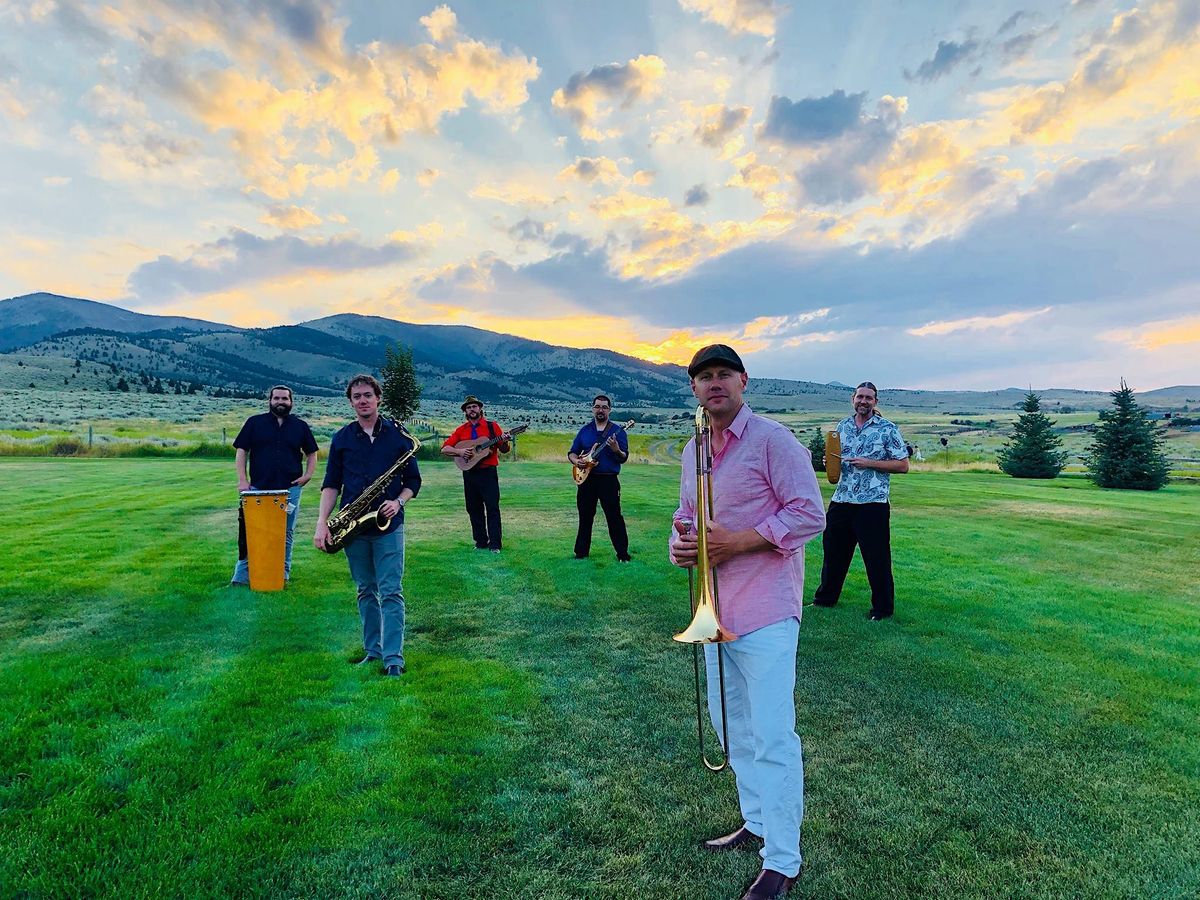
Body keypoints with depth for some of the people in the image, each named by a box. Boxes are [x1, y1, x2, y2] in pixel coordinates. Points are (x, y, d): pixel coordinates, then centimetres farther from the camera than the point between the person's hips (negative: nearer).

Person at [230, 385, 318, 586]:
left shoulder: (300, 426, 10)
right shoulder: (254, 423, 6)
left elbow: (311, 453, 17)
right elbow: (241, 451, 5)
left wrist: (308, 475, 2)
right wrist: (242, 480, -4)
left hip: (290, 489, 1)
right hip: (258, 489, -1)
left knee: (286, 535, 8)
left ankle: (283, 575, 19)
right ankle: (242, 576, 7)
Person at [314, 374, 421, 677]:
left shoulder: (398, 435, 2)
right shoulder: (342, 438, 7)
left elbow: (413, 480, 5)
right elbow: (331, 483, 7)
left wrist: (398, 502, -14)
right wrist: (322, 523, -4)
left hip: (388, 526, -2)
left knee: (390, 592, -5)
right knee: (365, 591, 13)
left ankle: (393, 658, -1)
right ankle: (373, 650, 24)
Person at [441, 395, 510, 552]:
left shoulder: (492, 426, 3)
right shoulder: (461, 430, 11)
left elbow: (504, 450, 2)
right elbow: (444, 449, 6)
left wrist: (504, 442, -20)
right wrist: (459, 451, -11)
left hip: (488, 473, -3)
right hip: (469, 473, 4)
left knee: (492, 508, -6)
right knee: (474, 509, 7)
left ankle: (495, 544, -3)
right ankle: (481, 542, 17)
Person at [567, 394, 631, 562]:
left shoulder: (617, 432, 1)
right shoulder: (584, 431, 11)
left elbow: (624, 458, -5)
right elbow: (571, 453, 14)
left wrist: (616, 450, -26)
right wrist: (576, 461, -8)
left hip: (609, 480, -3)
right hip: (586, 479, 3)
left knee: (614, 517, -4)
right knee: (585, 517, 10)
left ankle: (623, 554, 5)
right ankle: (581, 552, 21)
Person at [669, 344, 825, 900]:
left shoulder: (772, 440, -11)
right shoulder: (693, 451, 11)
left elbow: (809, 514, -16)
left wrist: (736, 542, -21)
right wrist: (680, 543, -3)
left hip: (765, 611, -8)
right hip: (716, 609, 8)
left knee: (772, 737, -1)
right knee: (731, 724, 20)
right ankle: (757, 824, 39)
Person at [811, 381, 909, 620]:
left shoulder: (888, 429, -3)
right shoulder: (843, 425, 11)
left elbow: (903, 465, -4)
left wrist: (869, 463, -15)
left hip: (872, 503, -5)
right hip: (841, 501, 5)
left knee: (877, 557, 2)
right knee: (833, 550, 13)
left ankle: (883, 608, 16)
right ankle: (825, 598, 29)